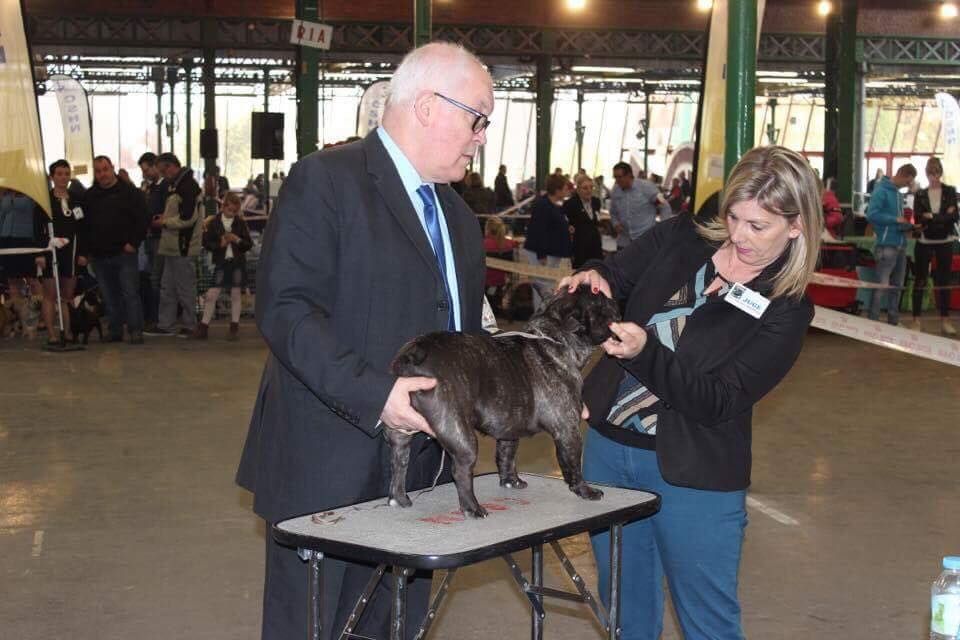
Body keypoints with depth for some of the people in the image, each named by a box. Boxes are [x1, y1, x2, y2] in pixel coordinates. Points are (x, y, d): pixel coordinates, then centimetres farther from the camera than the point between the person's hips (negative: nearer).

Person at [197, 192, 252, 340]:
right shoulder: (214, 223, 1)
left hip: (237, 262, 1)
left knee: (236, 294, 4)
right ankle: (204, 325, 3)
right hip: (221, 262, -1)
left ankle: (234, 326, 13)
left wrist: (237, 240, -13)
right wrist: (220, 244, -14)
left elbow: (249, 244, 4)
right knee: (212, 294, -4)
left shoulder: (240, 223, 4)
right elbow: (206, 242, 1)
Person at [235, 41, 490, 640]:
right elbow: (286, 309, -19)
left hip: (419, 477, 8)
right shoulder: (326, 180, -10)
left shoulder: (458, 215, 17)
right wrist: (373, 393, -27)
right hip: (330, 471, -7)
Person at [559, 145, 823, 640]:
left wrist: (646, 353, -30)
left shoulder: (785, 312, -12)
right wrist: (593, 279, -15)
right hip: (607, 445, 4)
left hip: (692, 474, -4)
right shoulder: (679, 240, -2)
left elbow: (718, 403, -18)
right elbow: (614, 278, 9)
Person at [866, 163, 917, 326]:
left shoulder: (897, 192, 15)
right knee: (882, 286, -9)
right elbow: (871, 214, -20)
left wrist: (908, 225, 5)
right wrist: (895, 220, -18)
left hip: (900, 244, 9)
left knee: (897, 285, 13)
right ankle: (872, 322, -5)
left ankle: (894, 320, 21)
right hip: (887, 245, -9)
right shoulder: (881, 191, -10)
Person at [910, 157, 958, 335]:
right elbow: (918, 219, -8)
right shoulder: (920, 194, 3)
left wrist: (931, 217, -15)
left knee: (944, 281, 6)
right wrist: (943, 217, -17)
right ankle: (916, 320, 3)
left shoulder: (950, 191, 2)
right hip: (924, 242, 0)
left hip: (945, 242, 0)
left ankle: (945, 321, 12)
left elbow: (954, 217, -7)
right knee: (920, 280, 0)